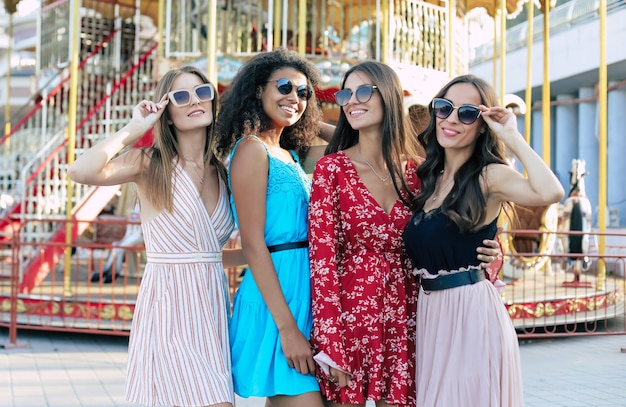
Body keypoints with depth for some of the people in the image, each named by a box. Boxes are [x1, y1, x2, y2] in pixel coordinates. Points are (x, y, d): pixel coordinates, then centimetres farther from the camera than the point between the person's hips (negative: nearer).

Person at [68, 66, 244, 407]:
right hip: (170, 306, -6)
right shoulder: (150, 164, -3)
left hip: (212, 305, 6)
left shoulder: (221, 173, 12)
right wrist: (135, 129, -12)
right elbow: (79, 171, -22)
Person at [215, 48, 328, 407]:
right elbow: (253, 243, -15)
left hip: (303, 292, 8)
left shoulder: (292, 154, 15)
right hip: (275, 296, -8)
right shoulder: (252, 149, -8)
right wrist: (287, 327, -19)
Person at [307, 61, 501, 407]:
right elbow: (322, 259, -9)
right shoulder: (331, 168, -3)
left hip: (403, 322, 3)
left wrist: (486, 253, -7)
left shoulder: (415, 172, 6)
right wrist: (330, 345, -15)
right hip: (349, 316, -3)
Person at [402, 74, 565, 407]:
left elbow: (550, 192, -28)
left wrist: (512, 137, -17)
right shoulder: (428, 177, 12)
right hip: (430, 314, 7)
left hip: (473, 312, -7)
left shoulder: (489, 176, -10)